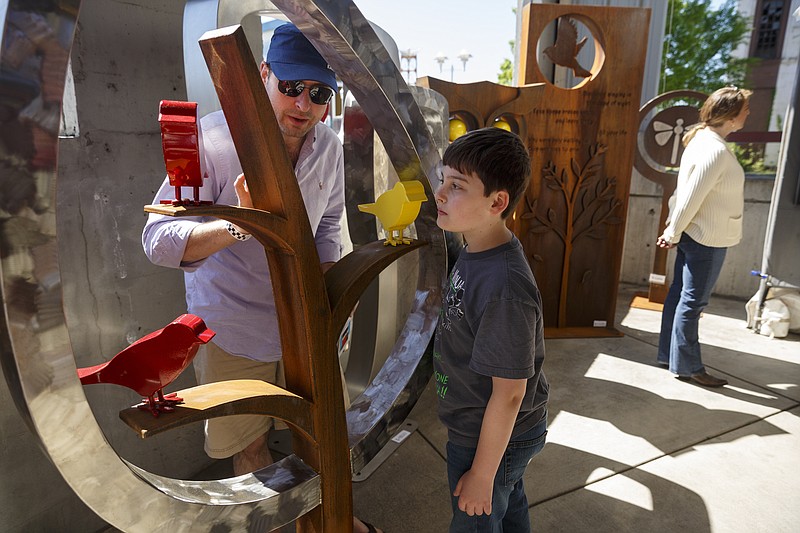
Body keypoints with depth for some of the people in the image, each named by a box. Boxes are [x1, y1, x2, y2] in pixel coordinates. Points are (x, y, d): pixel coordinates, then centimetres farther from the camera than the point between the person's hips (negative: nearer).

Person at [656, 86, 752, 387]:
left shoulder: (702, 139, 10)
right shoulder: (716, 151, -20)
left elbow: (686, 191, 12)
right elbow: (691, 197, -21)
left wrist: (674, 229, 14)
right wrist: (673, 233, -13)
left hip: (694, 235, 10)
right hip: (707, 240, -10)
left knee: (680, 295, 14)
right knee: (692, 302, -1)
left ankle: (668, 355, 25)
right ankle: (687, 367, 11)